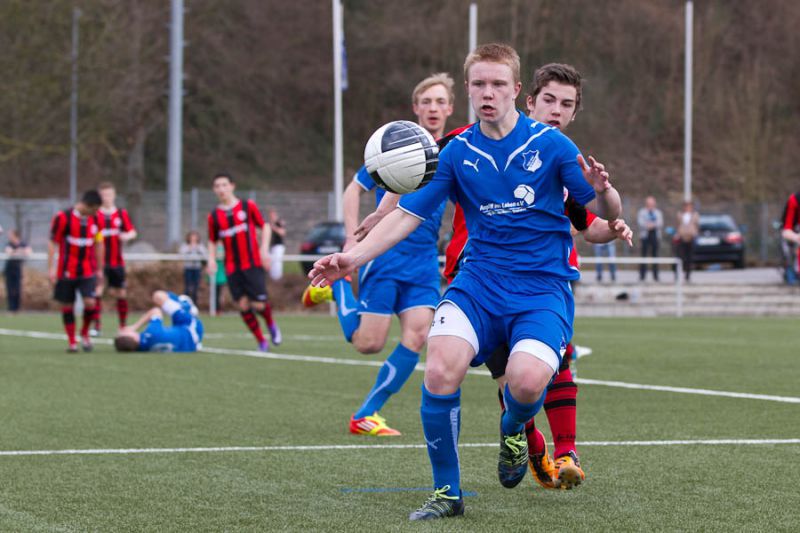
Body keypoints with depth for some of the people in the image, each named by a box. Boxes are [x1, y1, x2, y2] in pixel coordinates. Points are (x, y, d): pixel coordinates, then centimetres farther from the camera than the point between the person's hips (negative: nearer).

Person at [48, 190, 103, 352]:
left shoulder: (95, 219, 5)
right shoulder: (63, 218, -10)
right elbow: (53, 243, -6)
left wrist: (99, 269, 17)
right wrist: (51, 268, -9)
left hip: (88, 271, 3)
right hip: (67, 270, -3)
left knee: (90, 302, -13)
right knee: (67, 305, 3)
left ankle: (85, 333, 12)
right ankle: (72, 341, 16)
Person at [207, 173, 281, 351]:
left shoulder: (248, 206, 2)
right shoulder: (214, 216, 7)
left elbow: (264, 227, 7)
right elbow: (212, 241, 16)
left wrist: (264, 249, -6)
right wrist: (211, 259, -1)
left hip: (253, 264, -2)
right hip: (232, 268, 2)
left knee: (258, 304, -10)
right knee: (243, 305, -5)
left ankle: (271, 324, 24)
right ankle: (261, 341, 9)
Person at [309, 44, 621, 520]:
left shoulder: (549, 143, -3)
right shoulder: (458, 152, 6)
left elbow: (609, 213, -1)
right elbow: (407, 214, 5)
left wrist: (602, 191, -26)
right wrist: (354, 257, -8)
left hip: (543, 285, -2)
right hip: (479, 279, 3)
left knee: (528, 379, -30)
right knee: (440, 369, -25)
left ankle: (514, 429, 11)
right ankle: (447, 493, -5)